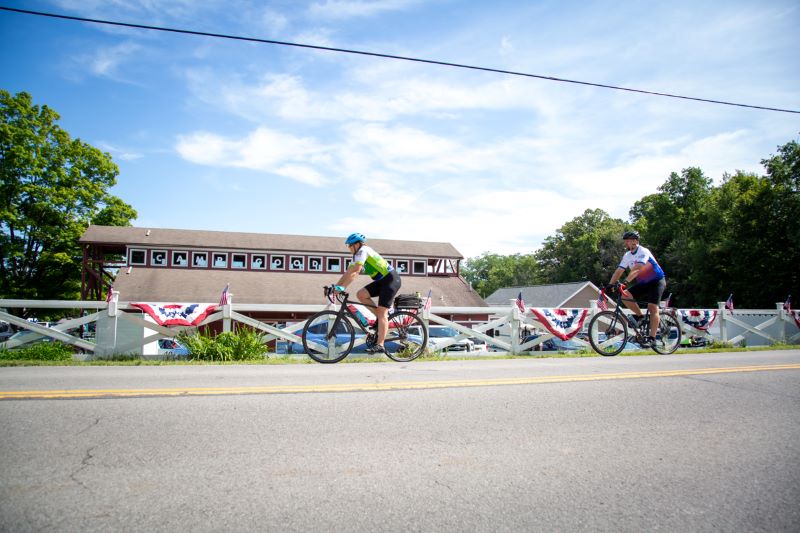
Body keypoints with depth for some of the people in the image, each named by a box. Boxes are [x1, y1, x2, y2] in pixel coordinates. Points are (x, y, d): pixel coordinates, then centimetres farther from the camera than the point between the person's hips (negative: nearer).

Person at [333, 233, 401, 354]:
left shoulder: (363, 250, -15)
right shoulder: (357, 255, 13)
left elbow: (354, 272, -26)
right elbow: (348, 272, 11)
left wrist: (342, 287, -27)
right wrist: (335, 287, 2)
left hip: (391, 279, -9)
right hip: (382, 280, 9)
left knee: (381, 313, -14)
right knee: (361, 294, -5)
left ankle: (379, 346, -15)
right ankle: (381, 317, 7)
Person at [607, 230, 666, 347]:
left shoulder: (643, 252, -21)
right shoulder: (627, 255, 2)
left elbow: (637, 269, -35)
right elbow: (619, 271, -3)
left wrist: (625, 281, -46)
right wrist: (609, 285, -15)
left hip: (657, 281, -7)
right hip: (643, 283, 7)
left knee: (652, 307, -19)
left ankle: (652, 338, -19)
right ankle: (640, 316, 6)